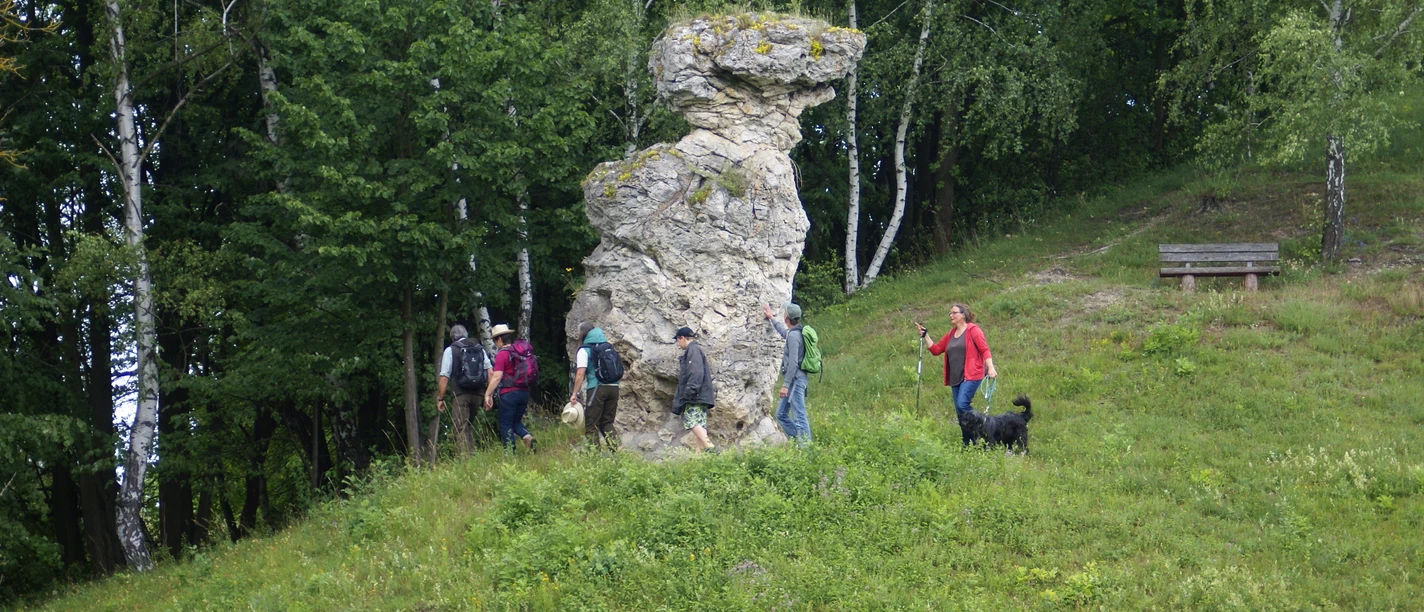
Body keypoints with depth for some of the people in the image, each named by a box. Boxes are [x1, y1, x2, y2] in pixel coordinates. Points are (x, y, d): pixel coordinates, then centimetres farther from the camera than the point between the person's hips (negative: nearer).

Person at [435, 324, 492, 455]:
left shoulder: (450, 350, 2)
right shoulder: (480, 349, 14)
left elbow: (444, 377, -3)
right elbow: (490, 372, 6)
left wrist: (440, 398, 2)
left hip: (460, 394, -5)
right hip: (477, 393, 5)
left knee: (461, 429, -5)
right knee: (468, 426, 18)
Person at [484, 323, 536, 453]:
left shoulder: (502, 354, -10)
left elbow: (497, 377, -16)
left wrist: (488, 394, -12)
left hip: (509, 393, -7)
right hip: (524, 392, 7)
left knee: (506, 425, 2)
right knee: (516, 421, 19)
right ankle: (527, 436, -7)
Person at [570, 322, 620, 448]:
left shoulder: (584, 350, 0)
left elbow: (580, 374, -8)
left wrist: (574, 393, -6)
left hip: (597, 388, -6)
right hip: (613, 387, 6)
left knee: (591, 424, 2)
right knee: (607, 422, 14)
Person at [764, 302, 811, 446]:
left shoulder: (793, 335, -15)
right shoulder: (792, 333, 14)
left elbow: (793, 363, -21)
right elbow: (783, 331, 41)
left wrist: (785, 385, -22)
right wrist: (771, 317, 51)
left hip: (795, 379, -10)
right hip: (794, 381, 10)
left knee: (799, 417, -11)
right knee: (781, 415, 13)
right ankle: (799, 441, 12)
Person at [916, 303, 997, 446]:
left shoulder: (973, 330, -3)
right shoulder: (951, 334, 17)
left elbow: (984, 349, -8)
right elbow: (935, 349, 17)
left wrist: (990, 367, -18)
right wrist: (925, 336, 9)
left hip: (971, 376, -7)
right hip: (955, 378, 7)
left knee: (962, 405, -22)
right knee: (959, 412, 5)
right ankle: (967, 443, 11)